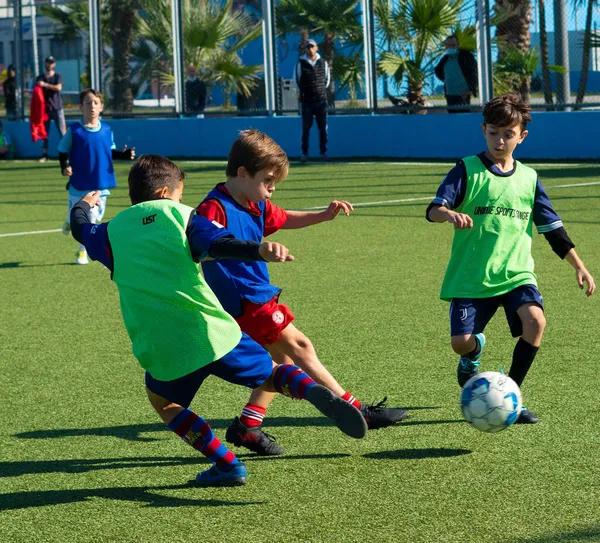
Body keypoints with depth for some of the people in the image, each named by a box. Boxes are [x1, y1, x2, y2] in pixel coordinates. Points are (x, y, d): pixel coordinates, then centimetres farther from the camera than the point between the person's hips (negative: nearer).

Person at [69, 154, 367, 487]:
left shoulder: (113, 231, 12)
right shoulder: (181, 217, 6)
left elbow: (80, 229, 35)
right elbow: (221, 246, -14)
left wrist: (83, 205, 56)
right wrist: (259, 251, -29)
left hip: (164, 352, 0)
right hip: (213, 333, 0)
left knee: (162, 400, 28)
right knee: (271, 375, 17)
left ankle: (226, 465, 15)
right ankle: (314, 392, -18)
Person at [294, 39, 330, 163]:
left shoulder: (323, 62, 6)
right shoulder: (301, 63, -1)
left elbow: (327, 78, 17)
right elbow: (297, 80, 7)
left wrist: (323, 89, 12)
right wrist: (303, 92, 9)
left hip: (321, 100, 2)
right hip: (306, 100, -2)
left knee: (323, 128, 3)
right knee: (306, 128, -1)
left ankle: (323, 152, 10)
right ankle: (304, 153, 3)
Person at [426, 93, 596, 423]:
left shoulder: (528, 179, 10)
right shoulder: (467, 170, -1)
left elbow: (553, 229, 15)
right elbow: (433, 210, -13)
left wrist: (579, 267, 9)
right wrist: (449, 214, -37)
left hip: (517, 273, 2)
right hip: (471, 276, -2)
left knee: (535, 320, -24)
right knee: (461, 342, -12)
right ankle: (474, 352, 30)